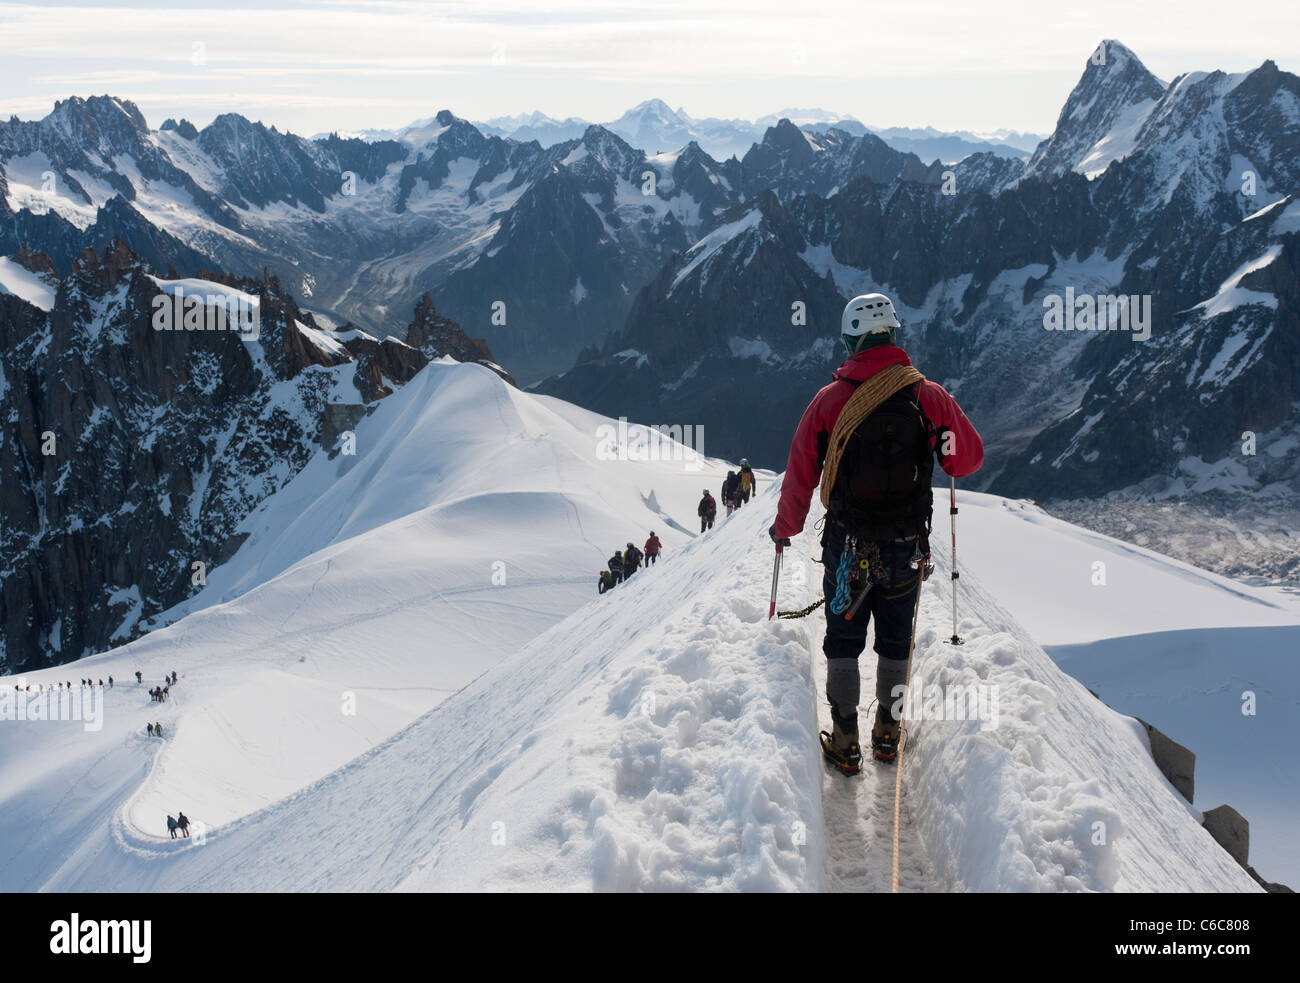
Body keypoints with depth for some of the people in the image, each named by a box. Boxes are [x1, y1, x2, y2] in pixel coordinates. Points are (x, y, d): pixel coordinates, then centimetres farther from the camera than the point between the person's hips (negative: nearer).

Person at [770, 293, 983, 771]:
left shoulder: (830, 399, -9)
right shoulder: (928, 395, -8)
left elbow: (800, 475, -4)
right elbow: (970, 456, 0)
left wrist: (784, 528, 10)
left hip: (846, 546, -1)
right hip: (907, 548, 1)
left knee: (843, 641, 13)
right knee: (895, 641, 18)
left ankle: (844, 740, 15)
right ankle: (888, 729, 28)